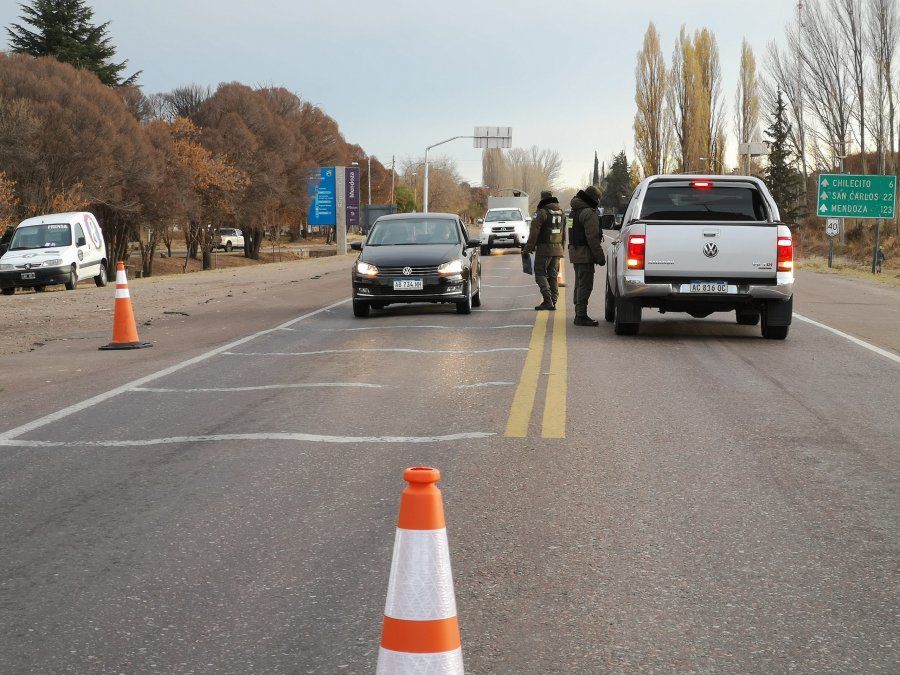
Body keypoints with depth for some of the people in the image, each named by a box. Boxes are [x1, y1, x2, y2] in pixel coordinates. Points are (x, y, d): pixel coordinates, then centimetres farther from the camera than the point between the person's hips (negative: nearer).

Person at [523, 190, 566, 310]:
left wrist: (528, 248, -6)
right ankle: (553, 302, 10)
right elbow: (564, 234, 19)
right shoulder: (561, 214, 13)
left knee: (540, 273, -3)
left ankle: (548, 300, -15)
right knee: (553, 275, 11)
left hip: (544, 248, -7)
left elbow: (534, 232, -13)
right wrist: (562, 249, 25)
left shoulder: (542, 213, -11)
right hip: (558, 249, 7)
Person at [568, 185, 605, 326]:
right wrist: (600, 256, -17)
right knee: (585, 285, -9)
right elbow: (592, 238, -20)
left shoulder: (575, 211, 16)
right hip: (585, 254, -10)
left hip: (575, 252, 10)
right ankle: (581, 316, -11)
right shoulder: (589, 213, -16)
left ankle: (579, 314, 22)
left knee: (580, 284, 16)